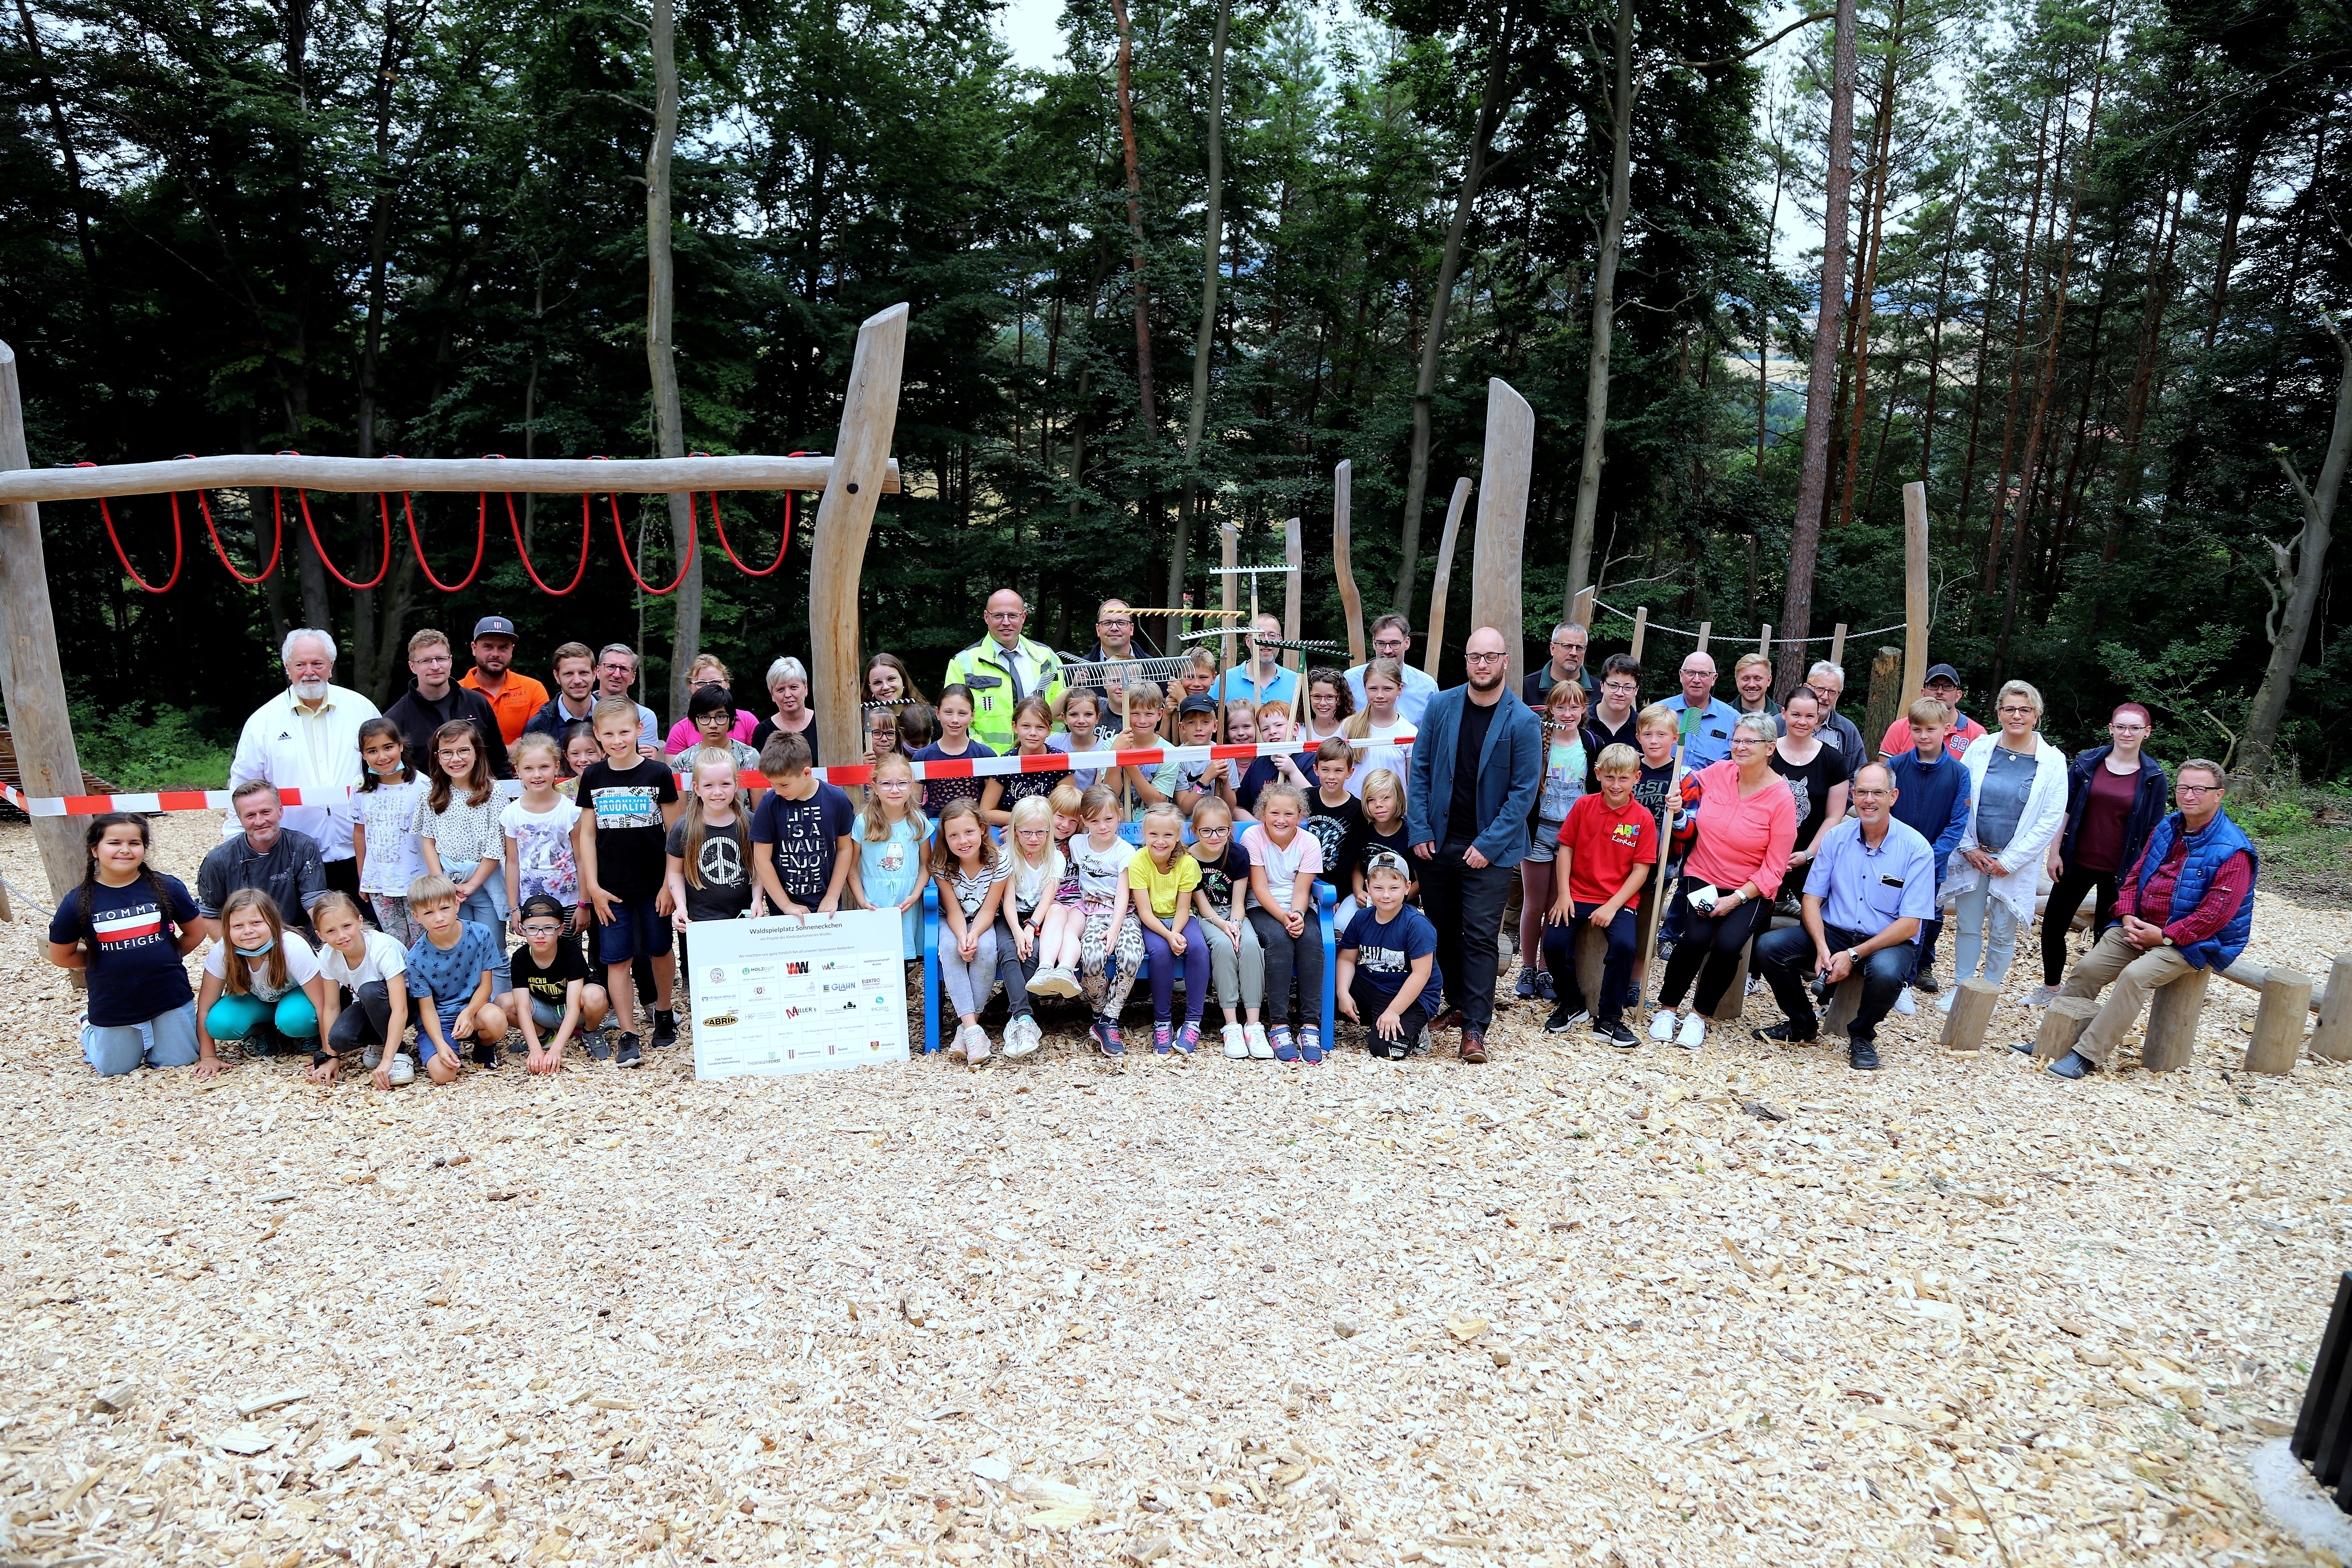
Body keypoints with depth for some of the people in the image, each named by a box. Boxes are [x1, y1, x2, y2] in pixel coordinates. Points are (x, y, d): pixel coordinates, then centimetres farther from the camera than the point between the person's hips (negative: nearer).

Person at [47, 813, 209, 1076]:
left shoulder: (167, 888, -9)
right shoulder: (77, 902, -10)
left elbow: (196, 932, 4)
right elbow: (61, 956, 2)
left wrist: (164, 958, -1)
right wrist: (108, 962, 1)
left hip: (170, 997, 0)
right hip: (112, 1006, 0)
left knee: (178, 1062, 11)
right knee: (115, 1070, 17)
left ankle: (154, 1033, 40)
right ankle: (90, 1028, 45)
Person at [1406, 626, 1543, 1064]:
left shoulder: (1523, 722, -7)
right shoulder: (1440, 706, 1)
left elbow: (1524, 791, -8)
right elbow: (1420, 770, 5)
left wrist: (1489, 844, -13)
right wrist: (1419, 830, -3)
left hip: (1489, 849, -3)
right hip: (1437, 843, 4)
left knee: (1480, 937, -5)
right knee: (1442, 930, 13)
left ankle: (1475, 1028, 0)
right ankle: (1457, 1003, 30)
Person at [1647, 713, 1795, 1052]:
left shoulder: (1781, 799, -10)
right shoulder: (1717, 773, -1)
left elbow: (1774, 869, -8)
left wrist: (1736, 899, -18)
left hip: (1751, 891, -2)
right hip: (1702, 879, 2)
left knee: (1728, 944, -27)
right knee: (1696, 937, -24)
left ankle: (1700, 1017, -4)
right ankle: (1667, 1009, -5)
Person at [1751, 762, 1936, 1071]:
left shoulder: (1917, 849, -10)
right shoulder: (1836, 837, 0)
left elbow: (1910, 925, -13)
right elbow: (1812, 898, 1)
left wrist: (1854, 955, -21)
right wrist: (1822, 948, -17)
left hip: (1886, 941, -3)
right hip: (1833, 932, 3)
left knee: (1886, 972, -38)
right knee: (1768, 947, -20)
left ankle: (1862, 1036, -4)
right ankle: (1802, 1026, 6)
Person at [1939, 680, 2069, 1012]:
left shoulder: (2052, 760, -3)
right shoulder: (1979, 748, 0)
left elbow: (2052, 819, -5)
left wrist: (2010, 861, -9)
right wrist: (1969, 847, -6)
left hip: (2017, 863, -1)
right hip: (1973, 856, 1)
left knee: (2003, 933, 6)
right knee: (1968, 927, 6)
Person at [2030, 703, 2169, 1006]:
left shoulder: (2154, 777, -3)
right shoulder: (2088, 763, 0)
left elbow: (2154, 832, 0)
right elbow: (2065, 810, 3)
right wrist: (2055, 853, -2)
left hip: (2119, 871, -2)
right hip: (2077, 863, 2)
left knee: (2106, 936, 6)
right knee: (2053, 925, 6)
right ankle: (2050, 989, 24)